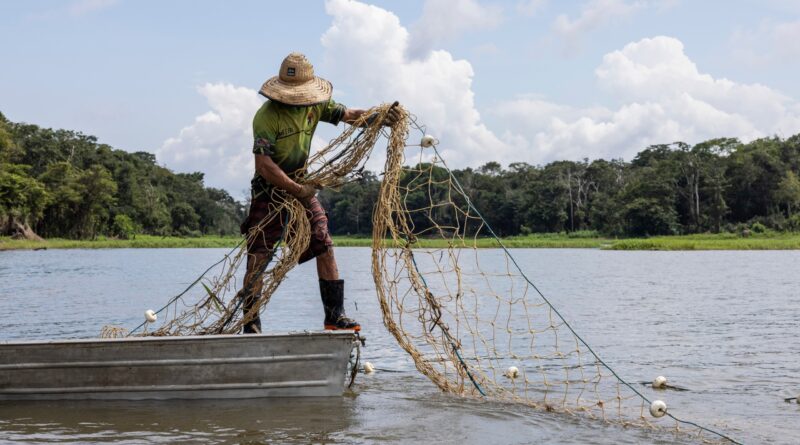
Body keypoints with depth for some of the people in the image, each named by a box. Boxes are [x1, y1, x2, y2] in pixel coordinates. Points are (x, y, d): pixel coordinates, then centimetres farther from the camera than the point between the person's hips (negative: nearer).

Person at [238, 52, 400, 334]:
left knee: (325, 247, -2)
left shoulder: (315, 105, 1)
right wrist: (297, 190, -30)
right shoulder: (267, 116, -20)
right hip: (269, 191, -6)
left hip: (302, 186, 6)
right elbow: (263, 164, -27)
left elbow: (349, 115, 2)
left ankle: (335, 315, 5)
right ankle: (250, 326, 0)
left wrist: (379, 117, -18)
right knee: (257, 260, -6)